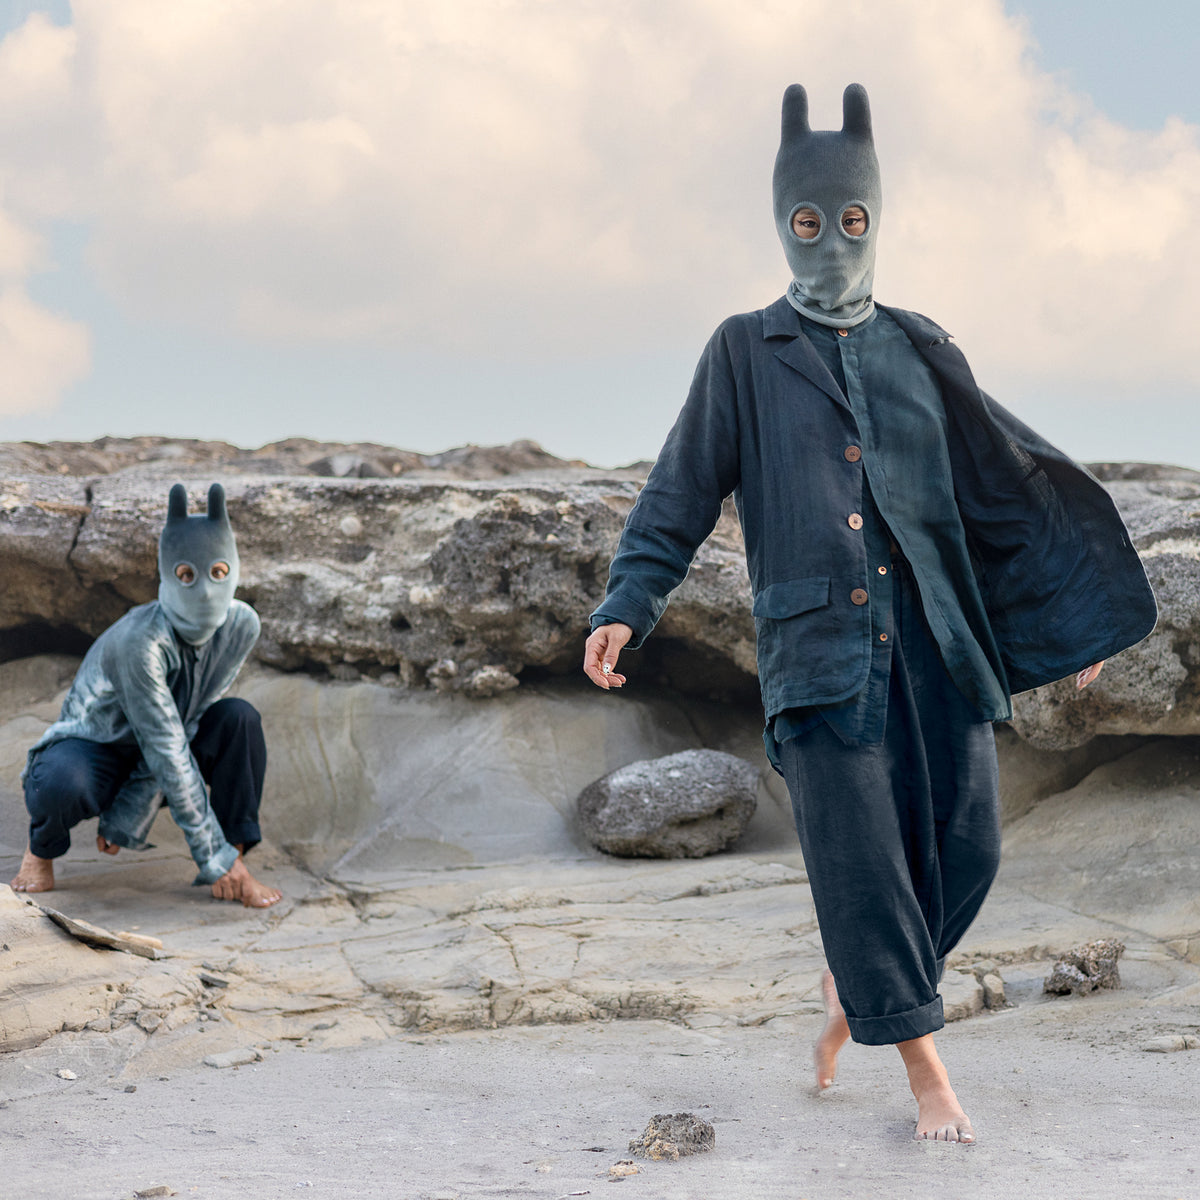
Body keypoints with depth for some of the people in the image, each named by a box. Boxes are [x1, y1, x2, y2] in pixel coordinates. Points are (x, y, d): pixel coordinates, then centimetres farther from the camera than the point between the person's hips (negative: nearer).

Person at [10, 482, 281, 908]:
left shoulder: (240, 626, -16)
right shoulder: (140, 641, -33)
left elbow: (184, 726, -12)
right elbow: (167, 753, -30)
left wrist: (127, 817, -16)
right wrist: (213, 855, -28)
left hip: (149, 760, 5)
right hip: (92, 748, -5)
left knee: (239, 718, -21)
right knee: (62, 785, -39)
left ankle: (236, 858, -12)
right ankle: (42, 846, -3)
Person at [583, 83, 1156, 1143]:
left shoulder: (922, 352, 15)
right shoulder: (744, 353, 9)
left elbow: (1011, 484, 17)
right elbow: (680, 498, 6)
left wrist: (1079, 613, 13)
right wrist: (627, 608, -8)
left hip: (933, 637, 3)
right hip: (818, 643, -3)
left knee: (963, 847, -2)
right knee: (858, 850, -8)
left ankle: (851, 987, 25)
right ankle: (927, 1074, 2)